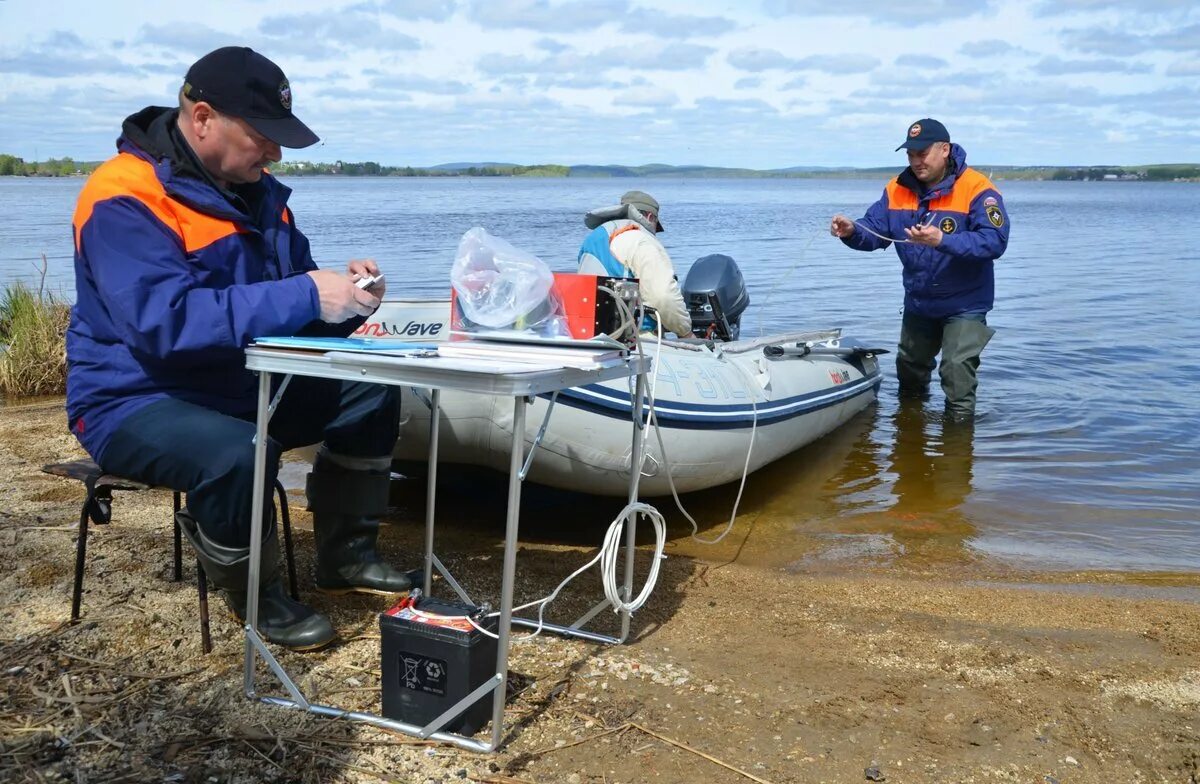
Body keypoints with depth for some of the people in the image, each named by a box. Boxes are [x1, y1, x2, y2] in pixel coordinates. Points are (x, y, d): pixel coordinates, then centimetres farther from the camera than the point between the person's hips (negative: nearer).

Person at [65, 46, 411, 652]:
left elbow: (282, 287, 12)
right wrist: (306, 298, -36)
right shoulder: (125, 199, -22)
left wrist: (341, 290, -13)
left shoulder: (253, 188, 5)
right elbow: (164, 321, -35)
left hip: (240, 383, 8)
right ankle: (256, 597, -8)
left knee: (371, 391, 1)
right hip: (137, 399, -8)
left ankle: (344, 556, 12)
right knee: (238, 454, -37)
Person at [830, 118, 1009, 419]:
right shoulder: (897, 189, -3)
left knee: (957, 369, -13)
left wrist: (942, 240, -44)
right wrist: (852, 231, -28)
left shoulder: (977, 189, -21)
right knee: (909, 368, 22)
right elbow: (874, 231, -4)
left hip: (964, 305, -6)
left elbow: (994, 241, -31)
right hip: (918, 302, 6)